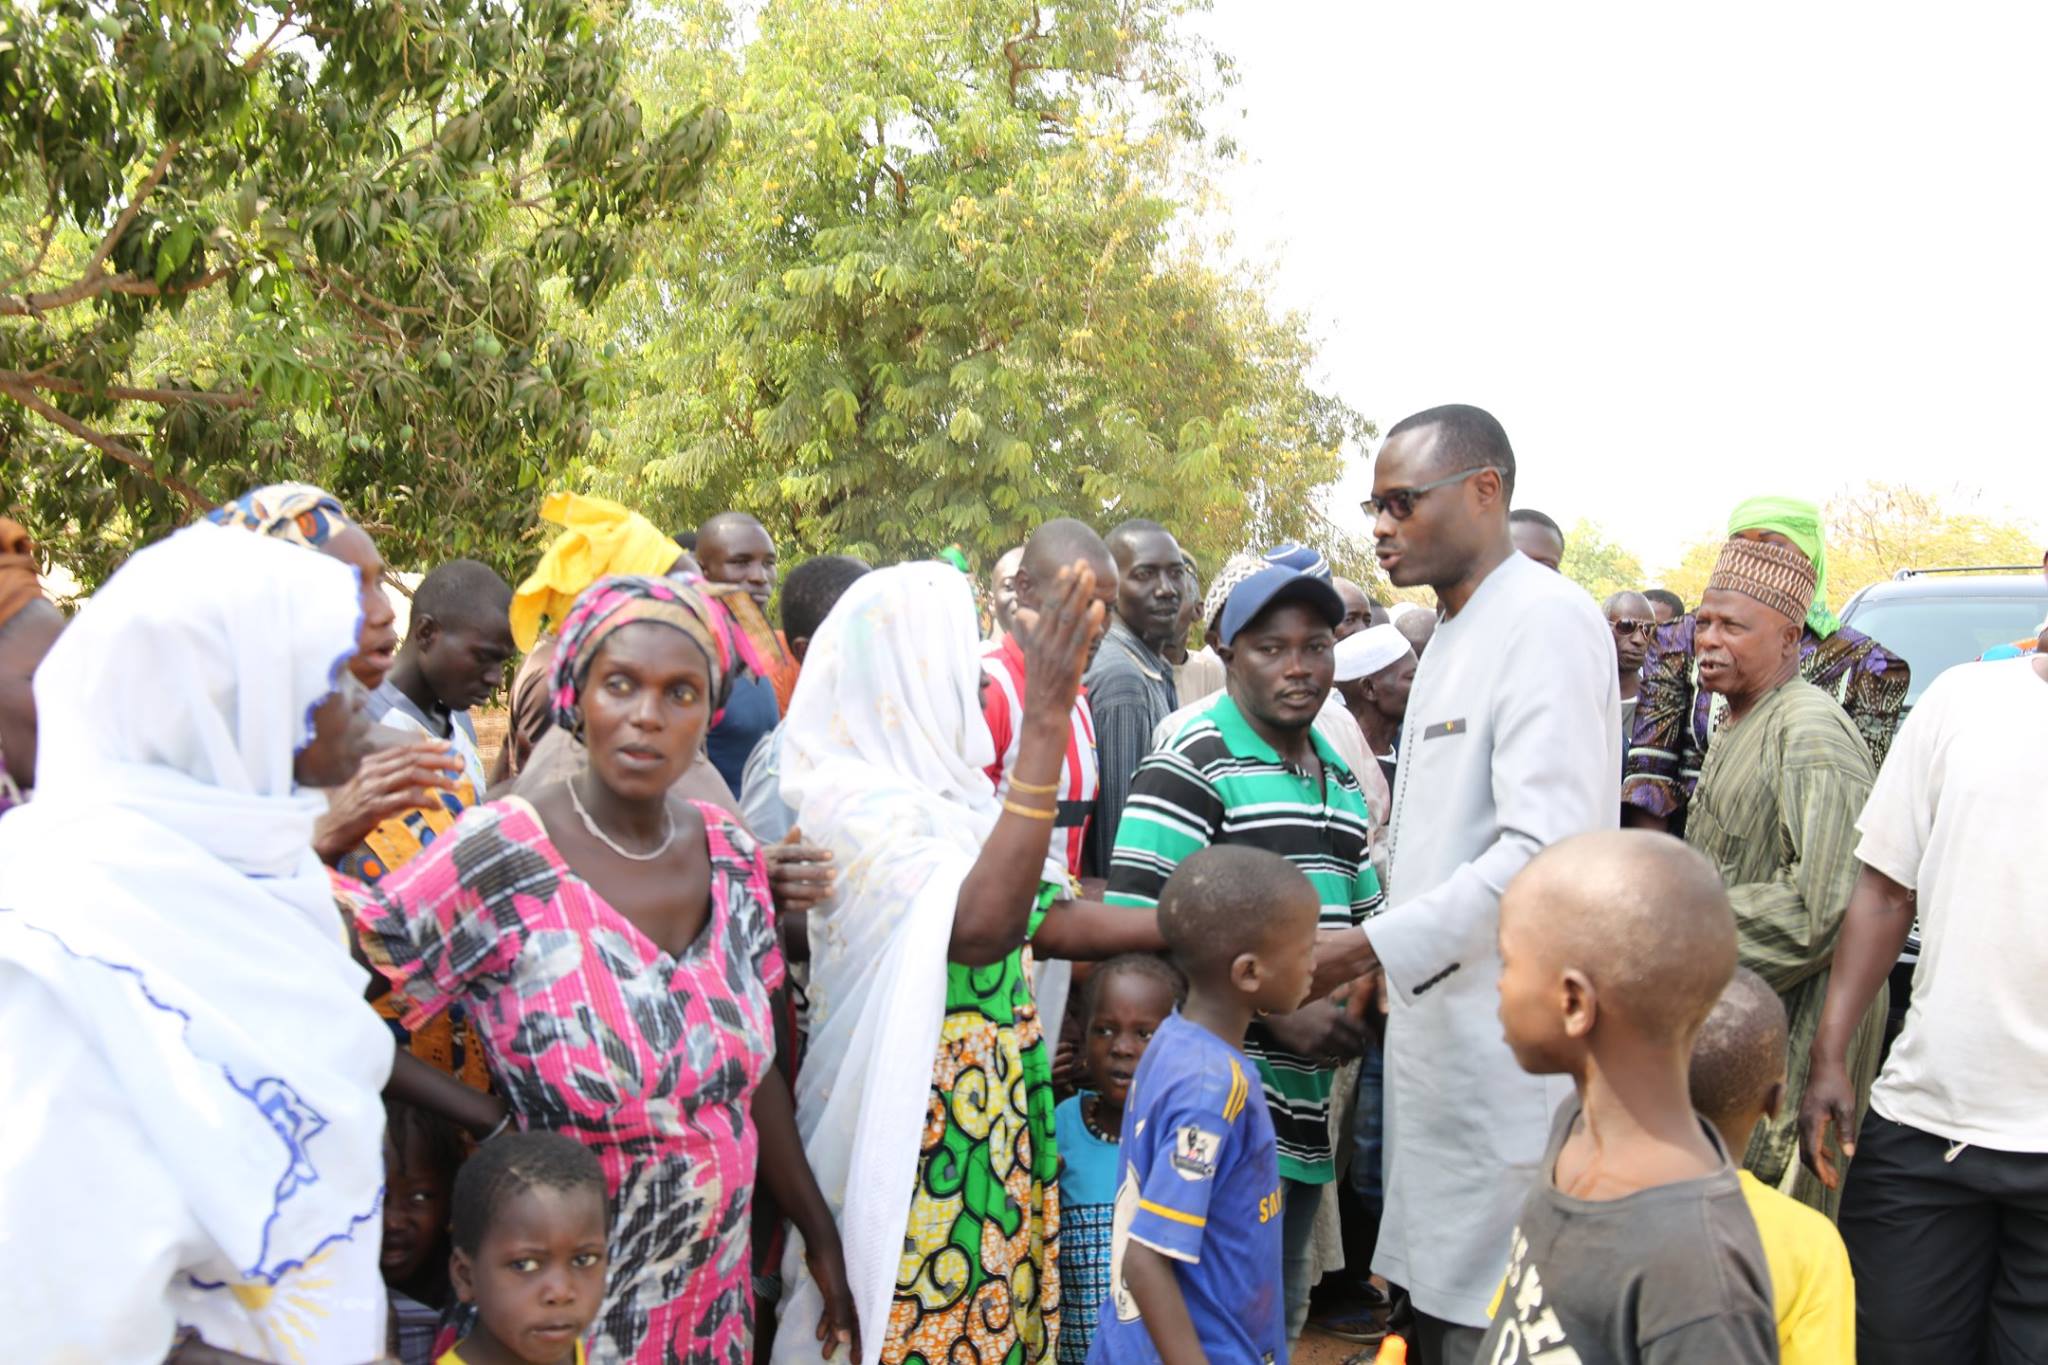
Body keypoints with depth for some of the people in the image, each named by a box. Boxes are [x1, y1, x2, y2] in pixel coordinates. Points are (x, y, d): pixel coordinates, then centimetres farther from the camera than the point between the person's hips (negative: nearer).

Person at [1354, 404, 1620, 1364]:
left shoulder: (1547, 621, -14)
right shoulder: (1454, 631, 17)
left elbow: (1549, 848, -23)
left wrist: (1367, 948, -22)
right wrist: (1382, 969, 14)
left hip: (1508, 1047, -9)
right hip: (1439, 1028, 9)